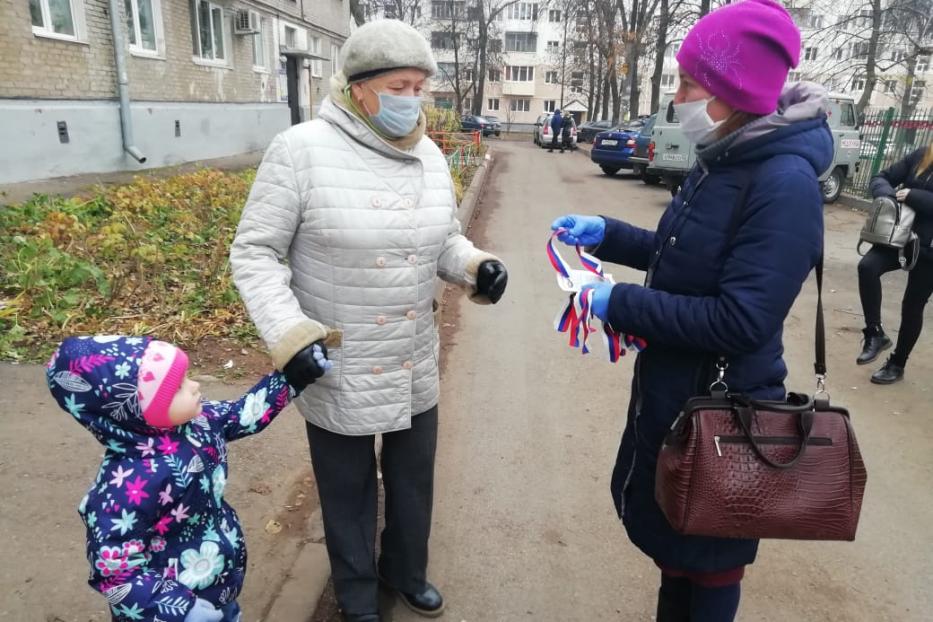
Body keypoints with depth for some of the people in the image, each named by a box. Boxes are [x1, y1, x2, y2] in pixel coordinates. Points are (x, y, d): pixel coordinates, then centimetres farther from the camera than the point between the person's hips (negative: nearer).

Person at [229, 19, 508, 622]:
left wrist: (475, 265, -10)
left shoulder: (430, 157, 1)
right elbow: (254, 251, -12)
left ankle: (406, 572, 51)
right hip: (335, 369, -4)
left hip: (415, 367, 5)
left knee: (414, 479, 22)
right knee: (348, 491, 18)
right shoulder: (302, 150, -16)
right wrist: (286, 329, -25)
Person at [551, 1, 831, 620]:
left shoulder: (783, 184, -24)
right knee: (672, 534, 26)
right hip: (676, 390, 9)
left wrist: (620, 303, -24)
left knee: (709, 555, 14)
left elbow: (739, 322, -29)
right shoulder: (723, 160, 4)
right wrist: (606, 234, 3)